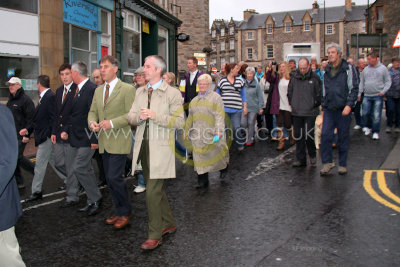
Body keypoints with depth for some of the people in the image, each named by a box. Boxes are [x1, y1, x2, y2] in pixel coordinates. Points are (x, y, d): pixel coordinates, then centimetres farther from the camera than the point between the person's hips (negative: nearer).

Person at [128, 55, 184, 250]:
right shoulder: (140, 92, 13)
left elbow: (179, 121, -13)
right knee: (157, 188, 16)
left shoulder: (172, 93, -6)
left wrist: (155, 116, -20)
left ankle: (155, 235, 6)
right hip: (143, 145, 7)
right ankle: (169, 224, 34)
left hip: (160, 147, -7)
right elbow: (130, 117, 11)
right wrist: (139, 117, -11)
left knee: (152, 192, -8)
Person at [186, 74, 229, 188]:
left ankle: (223, 169, 37)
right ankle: (202, 181, 10)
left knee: (216, 152, 6)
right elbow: (191, 117, 21)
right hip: (198, 134, 5)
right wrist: (187, 130, 20)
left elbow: (219, 116, -12)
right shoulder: (195, 100, 16)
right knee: (200, 157, 3)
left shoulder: (215, 97, -3)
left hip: (212, 134, -5)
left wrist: (219, 131, -22)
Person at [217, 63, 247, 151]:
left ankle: (240, 145, 18)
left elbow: (243, 95, 14)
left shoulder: (240, 80, 10)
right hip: (224, 109, -1)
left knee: (236, 128, -2)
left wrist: (245, 107, 9)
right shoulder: (222, 81, 3)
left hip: (236, 110, 1)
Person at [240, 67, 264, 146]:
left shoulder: (256, 84, 0)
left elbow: (260, 96, 1)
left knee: (251, 124, 4)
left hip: (253, 107, -2)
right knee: (243, 123, -2)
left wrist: (261, 107, -3)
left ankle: (250, 140, 14)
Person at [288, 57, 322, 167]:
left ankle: (312, 155, 18)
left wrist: (315, 104, -1)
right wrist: (292, 104, 10)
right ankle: (300, 159, 17)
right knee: (298, 136, 7)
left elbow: (319, 93, 1)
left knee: (309, 135, -7)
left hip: (310, 112, -4)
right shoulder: (294, 78, 6)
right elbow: (289, 92, 18)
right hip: (296, 112, 4)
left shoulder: (314, 78, -3)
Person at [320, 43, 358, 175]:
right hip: (329, 110, 4)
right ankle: (327, 162, 5)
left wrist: (349, 105, -15)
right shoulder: (327, 71, 14)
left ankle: (343, 165, 16)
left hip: (343, 110, -4)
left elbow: (354, 88, -4)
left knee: (343, 137, 4)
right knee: (325, 135, -7)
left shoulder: (347, 69, -1)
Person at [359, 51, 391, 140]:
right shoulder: (366, 69, 9)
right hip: (367, 96, 3)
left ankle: (375, 132, 9)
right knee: (365, 113, 1)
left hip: (378, 96, -3)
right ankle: (365, 127, 23)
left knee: (376, 115, -1)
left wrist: (383, 91, -9)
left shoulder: (383, 68, 2)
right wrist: (359, 93, 6)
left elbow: (388, 81, 3)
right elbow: (361, 82, 13)